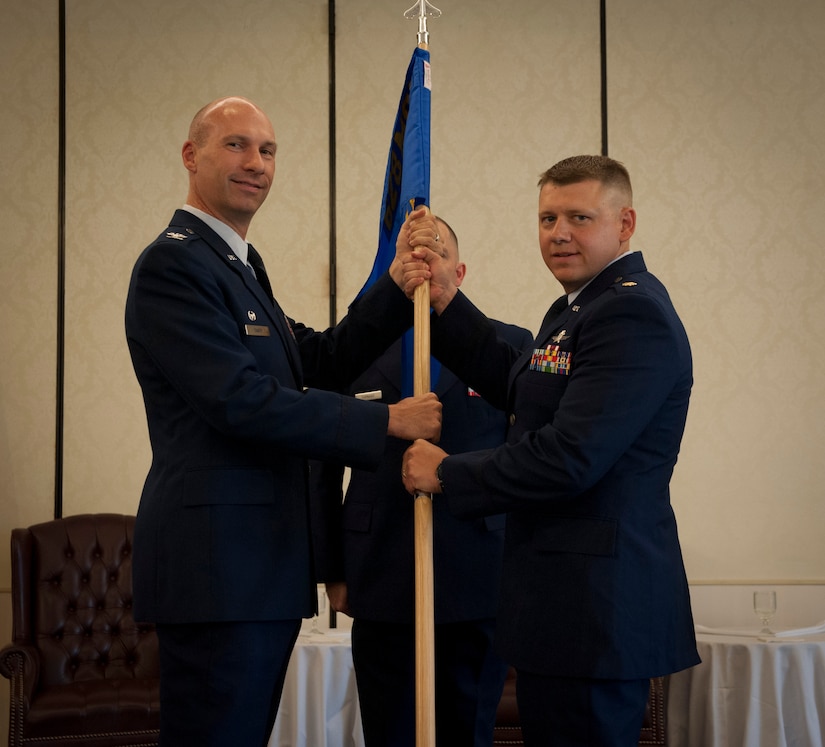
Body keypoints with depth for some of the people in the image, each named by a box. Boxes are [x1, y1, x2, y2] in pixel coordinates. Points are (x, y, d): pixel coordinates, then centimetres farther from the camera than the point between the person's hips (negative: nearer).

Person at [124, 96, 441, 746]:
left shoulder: (238, 265, 20)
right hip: (216, 565, -10)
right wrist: (387, 422, -16)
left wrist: (398, 289, 2)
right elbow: (240, 400, -21)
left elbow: (321, 361, 16)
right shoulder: (173, 264, -12)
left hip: (259, 566, 10)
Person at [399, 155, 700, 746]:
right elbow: (517, 386, 23)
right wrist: (447, 303, 13)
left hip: (593, 602, -11)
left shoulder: (632, 314, -19)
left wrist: (447, 474, -12)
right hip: (570, 597, 11)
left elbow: (569, 458, -24)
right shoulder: (582, 305, 16)